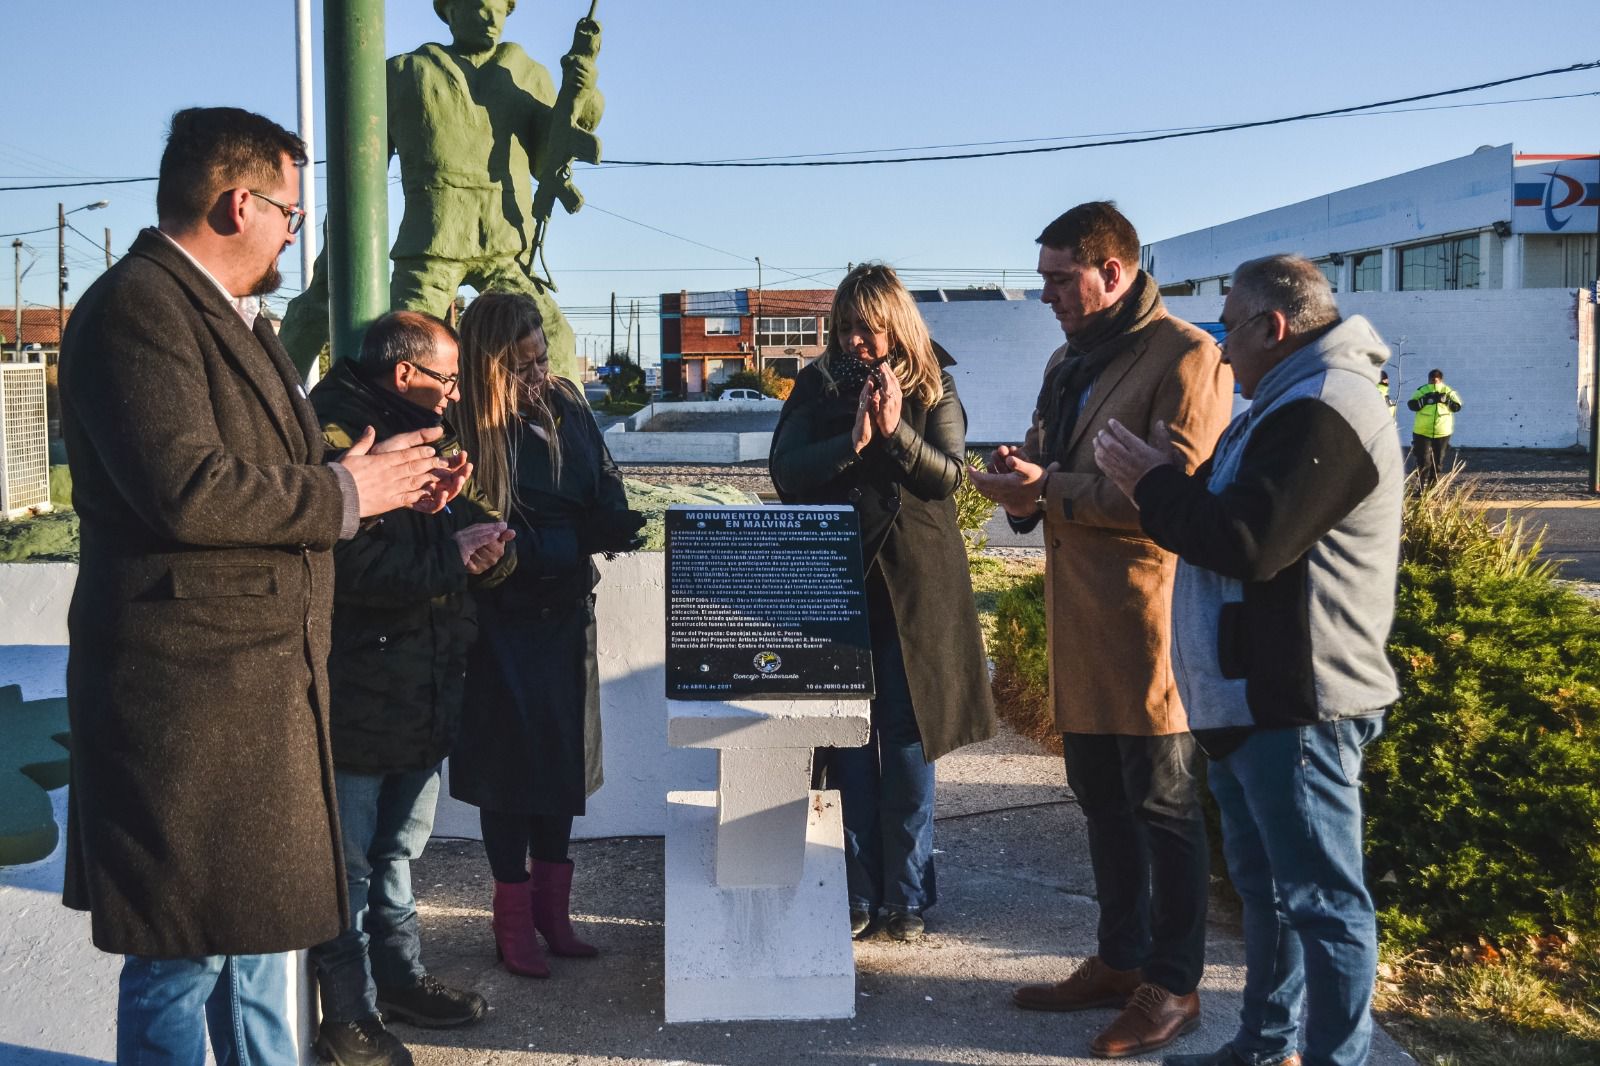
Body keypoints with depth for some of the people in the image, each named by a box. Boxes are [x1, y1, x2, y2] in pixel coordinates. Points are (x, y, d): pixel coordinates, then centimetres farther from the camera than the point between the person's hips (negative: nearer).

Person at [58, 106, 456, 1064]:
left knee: (258, 924, 20)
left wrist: (393, 491, 12)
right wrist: (344, 495, -16)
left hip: (263, 680, 10)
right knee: (186, 945, 0)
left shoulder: (234, 318, 18)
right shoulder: (137, 305, -15)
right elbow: (185, 488, -27)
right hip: (188, 688, -10)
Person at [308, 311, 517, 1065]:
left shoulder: (429, 435, 15)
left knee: (399, 848, 21)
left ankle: (399, 977, 36)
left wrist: (485, 545, -7)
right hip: (358, 698, -9)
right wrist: (452, 557, -18)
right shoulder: (333, 439, -16)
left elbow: (463, 527, 16)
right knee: (351, 862, 3)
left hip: (424, 689, 9)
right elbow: (353, 567, -26)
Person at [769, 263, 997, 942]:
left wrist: (897, 432, -18)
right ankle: (855, 893, 14)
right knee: (846, 741, 4)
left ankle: (907, 895, 14)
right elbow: (785, 471, -5)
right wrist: (854, 442, -18)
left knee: (910, 741, 4)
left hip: (914, 585, 0)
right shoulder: (817, 386, 7)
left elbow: (949, 476, -4)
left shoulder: (933, 387, 6)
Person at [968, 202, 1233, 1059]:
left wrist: (1051, 489, -19)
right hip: (1075, 611, 9)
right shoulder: (1068, 362, 17)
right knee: (1099, 795, 16)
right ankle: (1119, 959, 30)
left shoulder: (1184, 358, -10)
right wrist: (1021, 481, 1)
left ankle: (1172, 985, 15)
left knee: (1161, 803, 2)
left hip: (1146, 612, -8)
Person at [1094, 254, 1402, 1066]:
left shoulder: (1324, 410, -18)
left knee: (1319, 897, -2)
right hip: (1257, 696, 11)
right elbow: (1226, 510, 20)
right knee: (1265, 884, 19)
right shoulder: (1291, 404, 18)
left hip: (1298, 703, -11)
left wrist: (1151, 483, -12)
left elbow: (1248, 542, -25)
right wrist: (1164, 479, 4)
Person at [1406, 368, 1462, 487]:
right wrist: (1425, 400, -25)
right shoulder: (1422, 391, -1)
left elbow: (1457, 406, -5)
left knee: (1438, 461, 13)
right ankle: (1423, 486, -3)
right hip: (1422, 432, -2)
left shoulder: (1448, 391, 3)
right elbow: (1411, 405, -12)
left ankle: (1433, 485, 28)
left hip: (1442, 432, 2)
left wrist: (1446, 400, -20)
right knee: (1423, 460, -7)